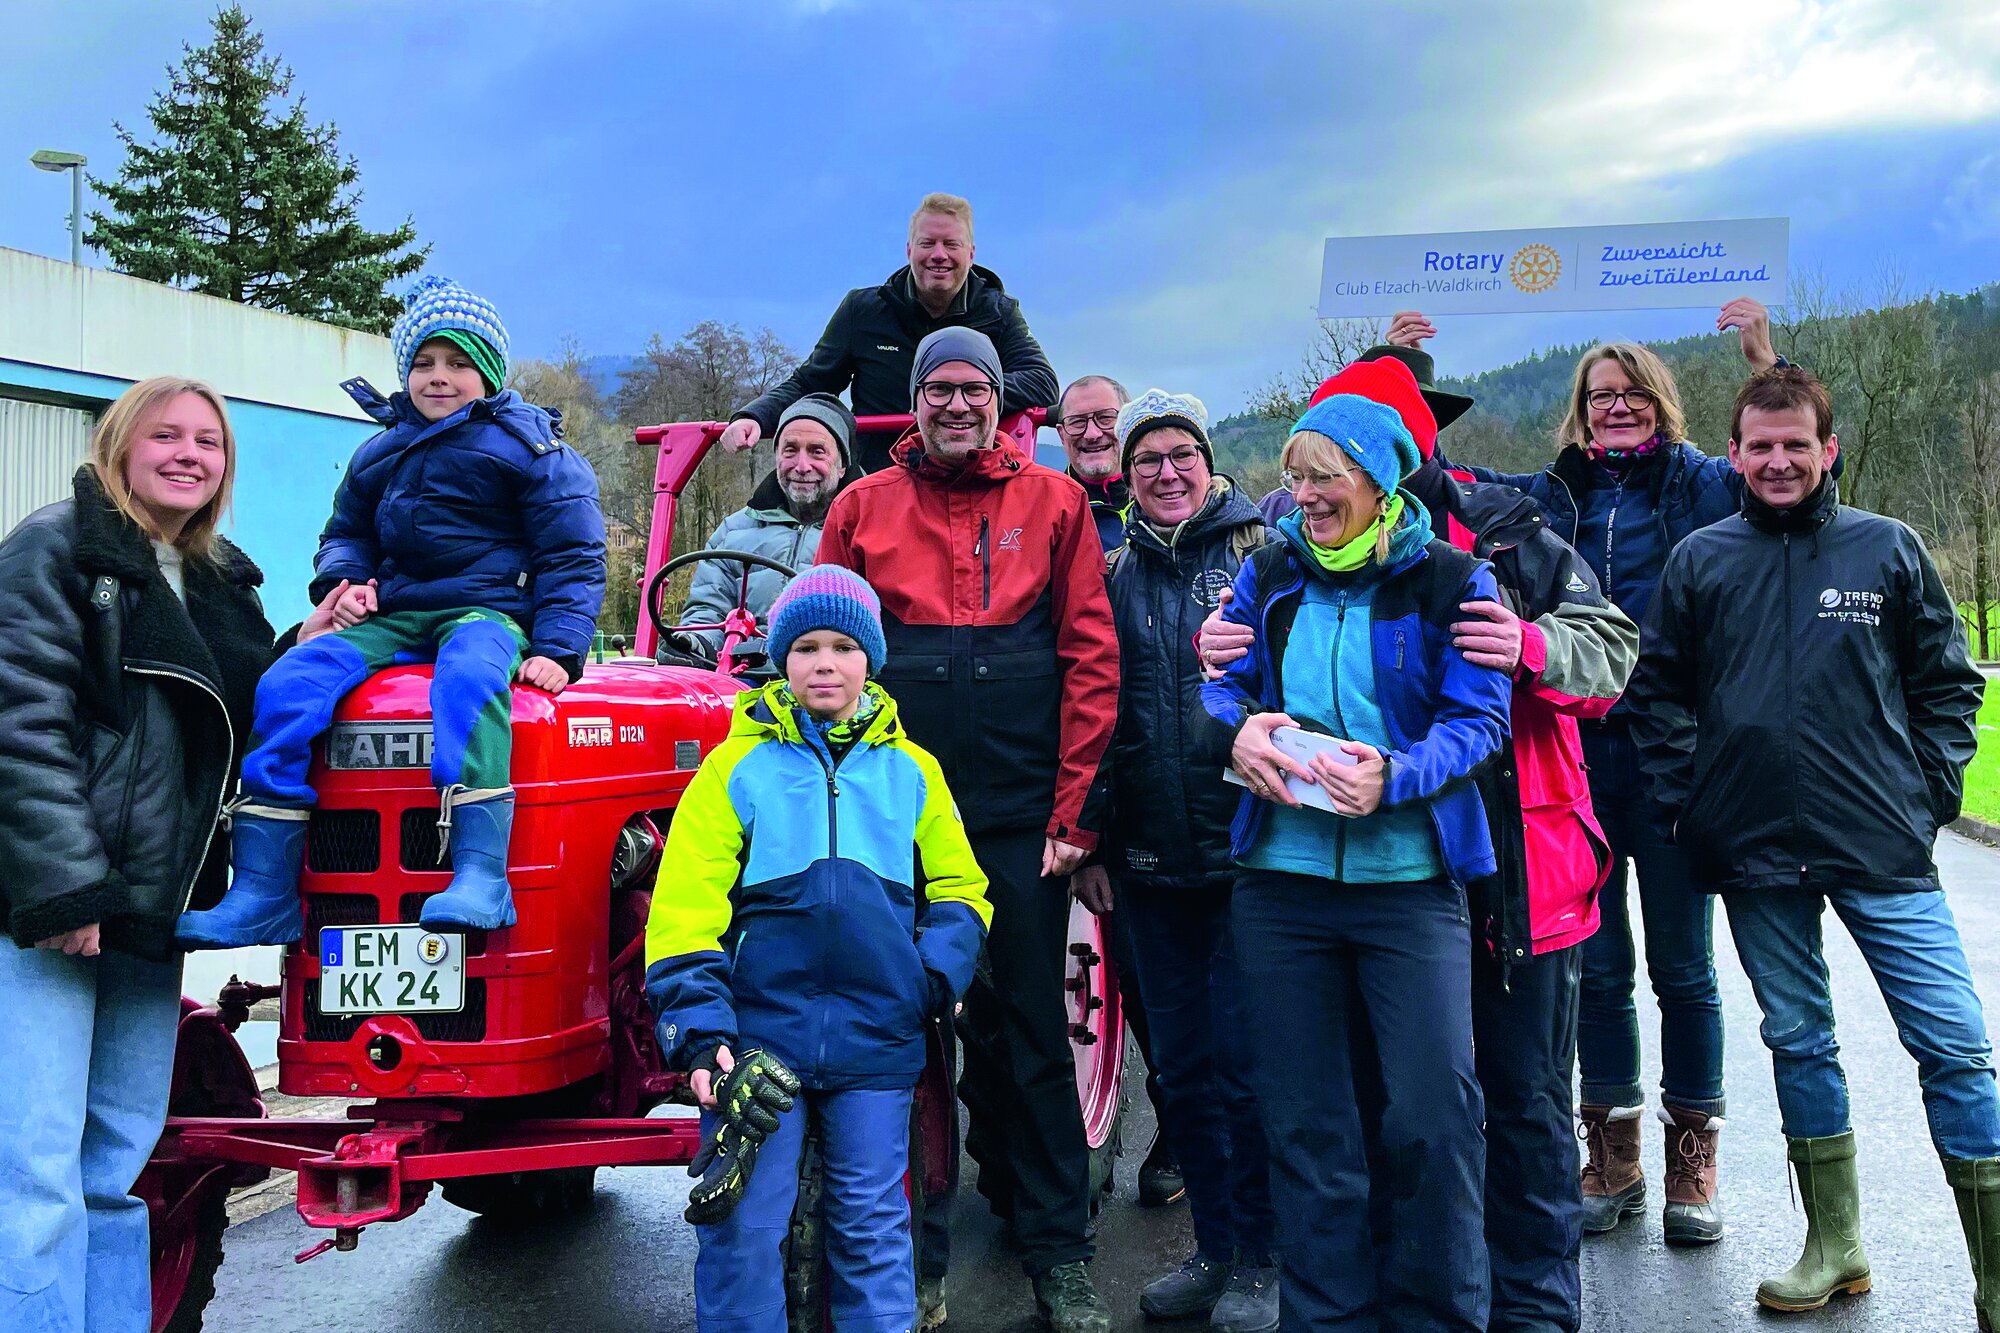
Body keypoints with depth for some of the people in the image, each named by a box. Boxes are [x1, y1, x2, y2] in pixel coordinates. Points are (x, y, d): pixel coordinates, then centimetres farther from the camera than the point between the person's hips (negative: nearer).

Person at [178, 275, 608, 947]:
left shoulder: (531, 447, 5)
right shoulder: (381, 454, 22)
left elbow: (572, 558, 1)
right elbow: (346, 532, 33)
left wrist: (558, 649, -13)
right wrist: (345, 580, 8)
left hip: (490, 613, -5)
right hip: (394, 617, 5)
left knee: (467, 680, -41)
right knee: (289, 684, -21)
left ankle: (482, 877, -49)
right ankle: (262, 893, -23)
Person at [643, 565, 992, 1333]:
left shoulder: (909, 771, 10)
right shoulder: (738, 765, 1)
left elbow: (957, 887, 12)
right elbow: (685, 910, -4)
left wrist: (937, 976, -5)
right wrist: (699, 1032, -12)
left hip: (877, 1038, 2)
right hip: (759, 1030, -2)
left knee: (872, 1229, 10)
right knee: (744, 1232, 3)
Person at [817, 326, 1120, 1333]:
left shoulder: (1054, 502, 5)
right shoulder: (861, 508, 8)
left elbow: (1091, 658, 1)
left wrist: (1074, 813, -4)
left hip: (1021, 821, -1)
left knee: (1030, 1025, 5)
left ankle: (1058, 1252, 16)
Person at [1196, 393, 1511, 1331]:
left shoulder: (1452, 580, -1)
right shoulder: (1269, 573, 8)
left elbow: (1477, 718, -7)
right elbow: (1215, 689, 6)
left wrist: (1394, 777, -23)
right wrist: (1236, 731, -17)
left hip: (1409, 877, -3)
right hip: (1281, 876, 3)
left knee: (1435, 1112, -3)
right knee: (1303, 1117, 10)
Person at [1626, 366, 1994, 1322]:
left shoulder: (1889, 549, 3)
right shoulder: (1699, 561, 5)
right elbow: (1658, 695, 9)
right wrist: (1686, 806, 2)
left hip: (1883, 849, -1)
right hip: (1754, 850, 2)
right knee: (1798, 1042, 12)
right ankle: (1834, 1247, 26)